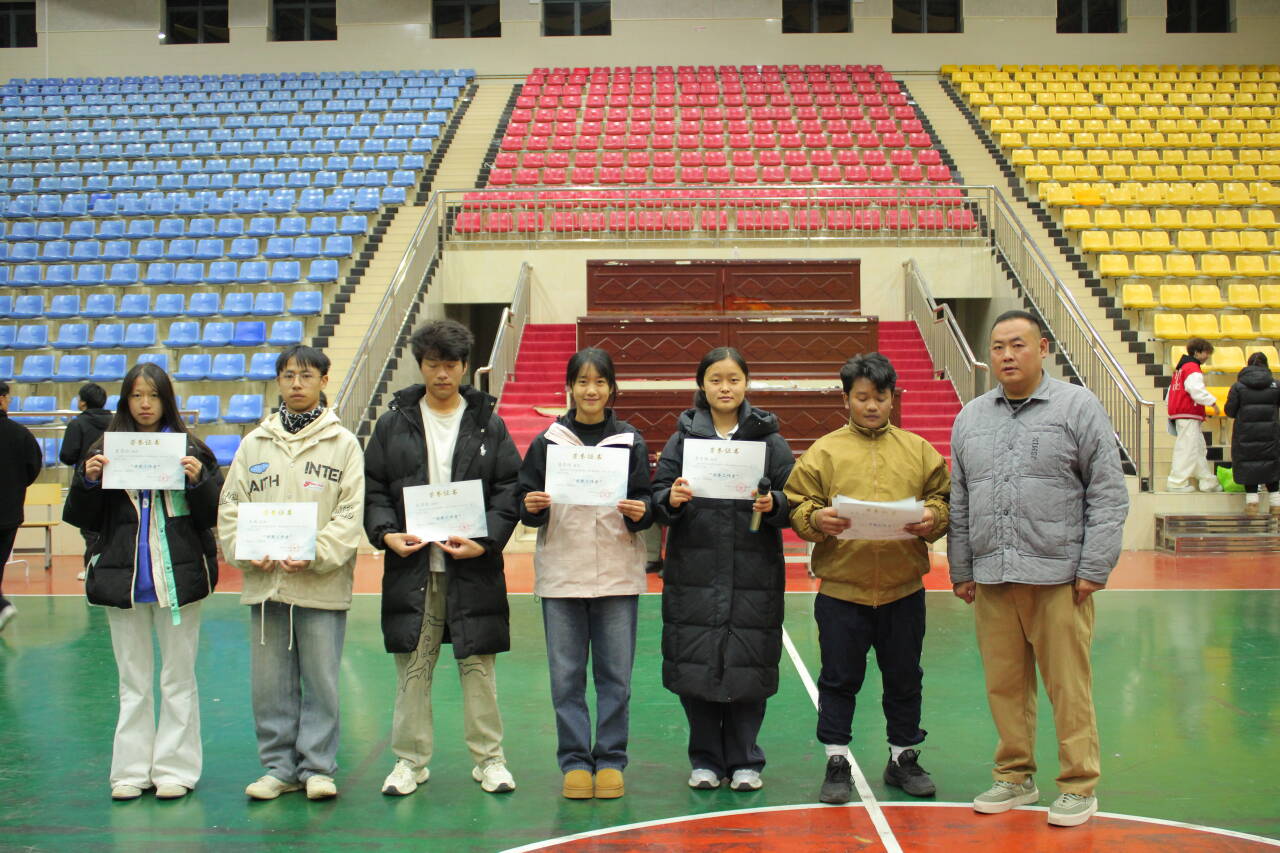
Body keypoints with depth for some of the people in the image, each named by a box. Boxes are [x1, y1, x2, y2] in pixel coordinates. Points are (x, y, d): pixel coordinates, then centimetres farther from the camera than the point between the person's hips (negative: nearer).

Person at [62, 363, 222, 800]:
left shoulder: (190, 451, 0)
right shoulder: (105, 451, 5)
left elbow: (212, 516, -1)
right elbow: (83, 519, 5)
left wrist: (198, 482, -19)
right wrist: (87, 481, -12)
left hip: (178, 576, -2)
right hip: (123, 578, 2)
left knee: (178, 678, 6)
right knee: (132, 681, 10)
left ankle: (175, 769, 14)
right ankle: (132, 770, 18)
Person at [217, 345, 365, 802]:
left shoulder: (342, 443, 2)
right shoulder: (254, 443, 11)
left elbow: (351, 513, -4)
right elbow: (231, 507, 10)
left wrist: (314, 554, -15)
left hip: (322, 584, -3)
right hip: (264, 582, 3)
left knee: (321, 681, 3)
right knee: (269, 682, 8)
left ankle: (317, 767, 15)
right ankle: (280, 767, 19)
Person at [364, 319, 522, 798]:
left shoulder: (488, 425, 5)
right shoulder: (394, 423, 8)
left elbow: (510, 490, 1)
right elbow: (373, 488, 7)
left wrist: (485, 542, -12)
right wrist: (386, 533, -10)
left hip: (473, 566, -1)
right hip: (411, 564, 1)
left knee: (478, 664, 4)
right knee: (413, 667, 6)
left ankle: (488, 758, 15)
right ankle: (410, 760, 17)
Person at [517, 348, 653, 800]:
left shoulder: (630, 441, 5)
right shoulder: (548, 442, 5)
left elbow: (645, 505, 6)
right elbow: (526, 504, 6)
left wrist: (640, 513, -15)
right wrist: (532, 507, -15)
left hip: (618, 572, 0)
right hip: (561, 572, 0)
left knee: (615, 673, 3)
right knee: (566, 674, 4)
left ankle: (610, 760, 15)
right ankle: (575, 761, 14)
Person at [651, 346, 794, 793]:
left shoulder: (769, 440, 5)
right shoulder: (683, 439, 7)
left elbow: (793, 501, 3)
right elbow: (657, 500, 4)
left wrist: (773, 505, -18)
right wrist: (671, 500, -17)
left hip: (753, 574, -1)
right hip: (694, 573, 1)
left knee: (748, 667, 2)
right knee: (696, 666, 4)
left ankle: (744, 760, 17)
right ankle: (705, 759, 18)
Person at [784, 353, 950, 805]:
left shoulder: (918, 450, 7)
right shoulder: (823, 451, 1)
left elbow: (944, 499, 9)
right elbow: (797, 505, 0)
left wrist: (933, 518, -12)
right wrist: (816, 519, -20)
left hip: (903, 589, 2)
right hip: (840, 588, -2)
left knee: (904, 679, 13)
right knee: (839, 680, 7)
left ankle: (903, 758, 28)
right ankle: (836, 763, 18)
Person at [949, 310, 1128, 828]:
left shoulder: (1078, 407, 0)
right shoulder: (971, 417, 13)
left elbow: (1108, 495, -3)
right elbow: (959, 504, 17)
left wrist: (1094, 569, -8)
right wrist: (961, 570, 12)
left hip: (1058, 576, -4)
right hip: (991, 578, 4)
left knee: (1068, 686, 0)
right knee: (1005, 685, 8)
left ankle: (1079, 786, 12)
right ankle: (1015, 777, 22)